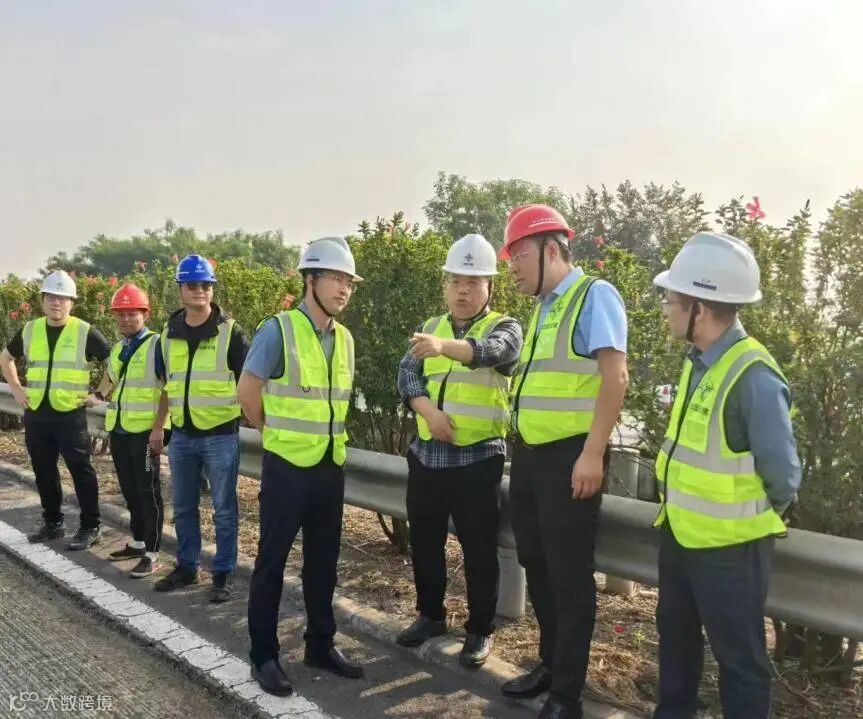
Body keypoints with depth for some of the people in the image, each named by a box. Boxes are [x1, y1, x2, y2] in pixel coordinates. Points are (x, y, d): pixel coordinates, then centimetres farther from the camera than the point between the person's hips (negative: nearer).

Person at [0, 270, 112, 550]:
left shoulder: (85, 332, -7)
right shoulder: (29, 330, 7)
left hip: (70, 414, -5)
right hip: (36, 413, 5)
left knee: (80, 470, -1)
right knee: (44, 471, 13)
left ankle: (90, 527, 7)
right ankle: (53, 522, 27)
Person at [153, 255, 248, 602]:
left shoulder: (229, 332, -7)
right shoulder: (169, 334, 7)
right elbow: (166, 385, 17)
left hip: (220, 435, -5)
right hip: (181, 436, 5)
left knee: (224, 509, 5)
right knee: (183, 507, 16)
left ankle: (224, 573, 17)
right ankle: (186, 567, 32)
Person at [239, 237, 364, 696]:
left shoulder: (345, 339, 7)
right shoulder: (278, 330, -12)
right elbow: (248, 393, -6)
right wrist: (279, 433, 5)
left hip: (331, 466, 6)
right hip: (287, 465, -6)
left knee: (323, 560, 15)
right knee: (272, 560, 6)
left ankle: (320, 644, 31)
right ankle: (263, 656, 20)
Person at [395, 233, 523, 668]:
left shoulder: (504, 328, -3)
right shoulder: (429, 328, 12)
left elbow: (489, 352, -27)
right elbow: (407, 374, -1)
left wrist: (445, 347, -47)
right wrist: (429, 410, -20)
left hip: (478, 457, -4)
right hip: (426, 453, 5)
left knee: (478, 548, 4)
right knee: (424, 540, 15)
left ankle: (480, 630, 21)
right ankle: (430, 615, 34)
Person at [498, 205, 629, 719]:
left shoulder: (594, 295, -10)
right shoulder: (542, 307, 14)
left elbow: (615, 377, -17)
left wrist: (593, 454, -21)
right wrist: (522, 448, 15)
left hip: (570, 456, -8)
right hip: (530, 454, 9)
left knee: (569, 575, 4)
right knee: (537, 566, 18)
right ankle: (550, 664, 38)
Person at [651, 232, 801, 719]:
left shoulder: (754, 378, -26)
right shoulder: (699, 362, -1)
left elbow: (783, 476, -19)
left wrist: (753, 520, -2)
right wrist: (680, 510, 14)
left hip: (728, 547, -8)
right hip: (681, 533, 8)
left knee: (739, 656, 12)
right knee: (675, 635, 25)